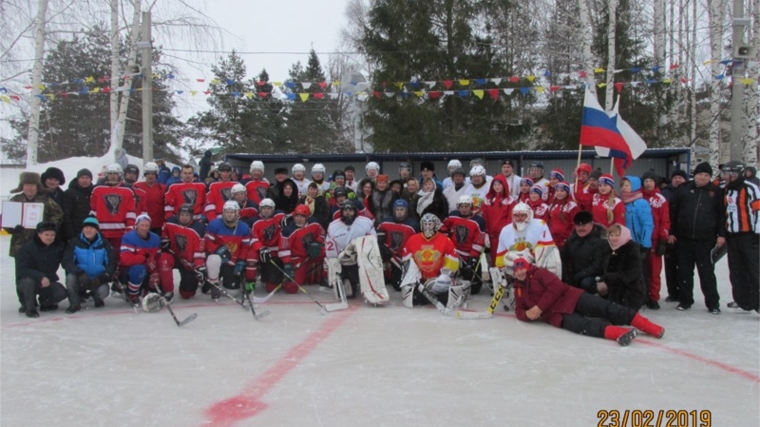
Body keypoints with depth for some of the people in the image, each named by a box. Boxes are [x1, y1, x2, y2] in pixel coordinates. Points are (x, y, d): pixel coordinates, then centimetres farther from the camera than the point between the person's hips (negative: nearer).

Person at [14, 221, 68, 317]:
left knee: (61, 293, -21)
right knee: (29, 282, -37)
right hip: (25, 281, -3)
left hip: (47, 281, 3)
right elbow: (22, 270, -24)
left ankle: (45, 302, 14)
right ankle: (29, 308, -11)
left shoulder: (58, 246, -4)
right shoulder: (27, 247, -17)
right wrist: (40, 277, -37)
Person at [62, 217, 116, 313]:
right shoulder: (74, 242, -5)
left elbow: (112, 263, -5)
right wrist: (80, 273, -30)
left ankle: (95, 296, 13)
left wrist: (103, 278, -21)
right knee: (70, 277, -32)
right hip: (79, 279, 0)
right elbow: (66, 261, -14)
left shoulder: (104, 244, -2)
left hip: (98, 280, 0)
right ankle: (75, 303, -7)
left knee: (103, 291, -29)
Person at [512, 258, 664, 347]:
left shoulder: (539, 273, 2)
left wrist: (539, 307, -16)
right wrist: (527, 314, -7)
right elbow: (519, 311, 19)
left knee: (605, 308, -21)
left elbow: (556, 287, -12)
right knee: (581, 325, -31)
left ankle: (647, 326, -29)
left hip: (571, 299, -1)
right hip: (558, 315, 1)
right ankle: (617, 332, -54)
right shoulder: (519, 290, 18)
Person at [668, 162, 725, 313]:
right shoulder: (683, 189, 5)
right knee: (685, 271, 9)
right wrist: (671, 232, 2)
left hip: (705, 239, -1)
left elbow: (721, 214, 4)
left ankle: (713, 303, 10)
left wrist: (721, 234, -2)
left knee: (707, 272, 3)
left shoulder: (715, 191, 4)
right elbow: (673, 212, 5)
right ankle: (685, 300, 19)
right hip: (684, 238, 1)